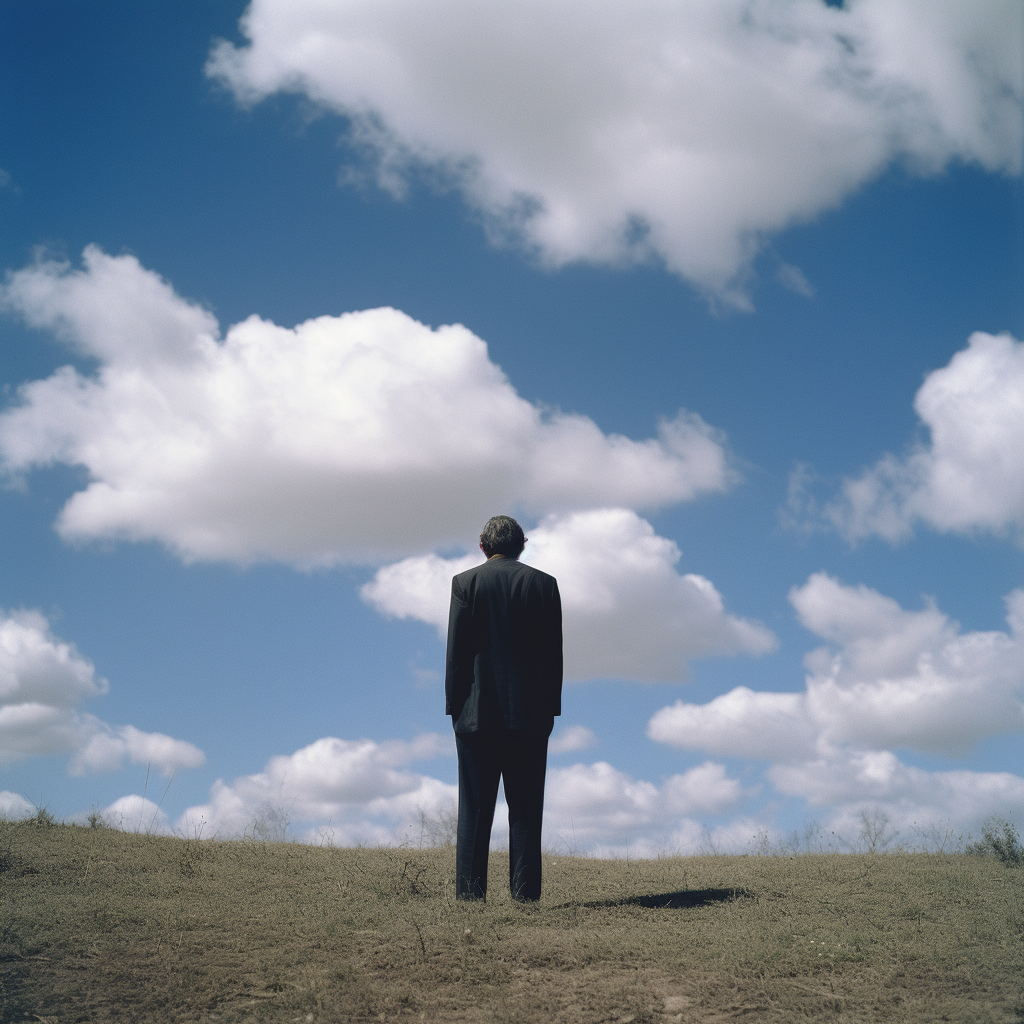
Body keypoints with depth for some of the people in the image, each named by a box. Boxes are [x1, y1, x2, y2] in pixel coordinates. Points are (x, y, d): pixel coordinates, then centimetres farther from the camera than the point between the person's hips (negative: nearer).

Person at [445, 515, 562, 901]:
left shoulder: (466, 582, 1)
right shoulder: (544, 583, 5)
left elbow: (456, 650, -2)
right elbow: (553, 652, 4)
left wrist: (454, 705, 3)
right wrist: (550, 707, 9)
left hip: (477, 712, -1)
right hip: (529, 714, 1)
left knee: (475, 808, 3)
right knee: (526, 808, 5)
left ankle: (470, 894, 1)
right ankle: (525, 894, 2)